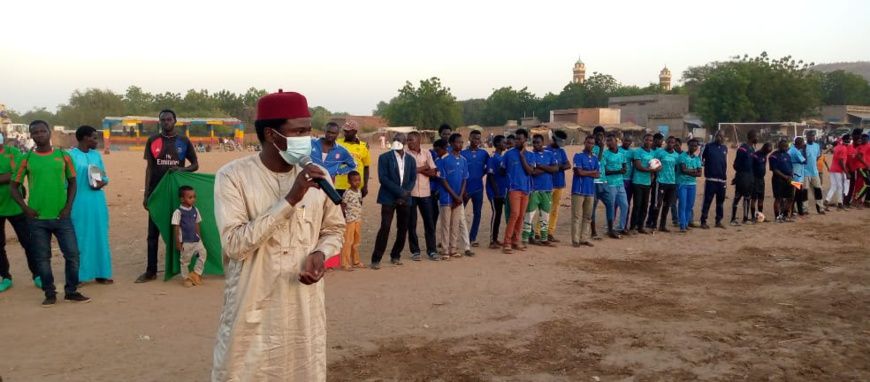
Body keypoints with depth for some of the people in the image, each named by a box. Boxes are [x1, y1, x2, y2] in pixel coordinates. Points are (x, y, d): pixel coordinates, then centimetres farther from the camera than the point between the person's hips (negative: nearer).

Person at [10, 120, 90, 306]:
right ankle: (50, 294, 17)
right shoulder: (27, 159, 2)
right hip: (37, 218, 0)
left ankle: (71, 291, 14)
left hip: (61, 216, 0)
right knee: (42, 257, 5)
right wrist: (25, 208, -5)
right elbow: (14, 186, 7)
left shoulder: (63, 156, 3)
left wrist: (68, 207, -1)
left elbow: (72, 182, 10)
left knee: (72, 253, -1)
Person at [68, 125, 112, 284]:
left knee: (100, 236, 8)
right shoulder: (71, 155, -5)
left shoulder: (96, 155, 11)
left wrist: (101, 183, -7)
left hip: (97, 201, 5)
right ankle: (79, 275, 9)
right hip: (79, 202, -5)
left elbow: (105, 176, 16)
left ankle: (101, 274, 16)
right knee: (80, 237, 0)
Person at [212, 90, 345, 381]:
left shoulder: (318, 177, 2)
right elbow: (234, 244, -21)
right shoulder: (233, 176, -11)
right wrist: (290, 199, -24)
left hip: (305, 311, 4)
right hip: (253, 313, -3)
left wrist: (320, 253, -8)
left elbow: (334, 229, 14)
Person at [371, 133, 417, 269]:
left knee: (403, 228, 6)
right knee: (385, 227, -11)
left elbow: (413, 179, 9)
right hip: (389, 198, -4)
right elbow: (383, 178, -9)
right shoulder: (384, 157, -1)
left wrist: (406, 193, -8)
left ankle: (395, 256, 22)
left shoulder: (410, 159, 12)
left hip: (405, 199, 4)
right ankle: (376, 259, -7)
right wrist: (400, 191, -15)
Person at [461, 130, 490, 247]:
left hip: (478, 188, 3)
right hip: (465, 188, -3)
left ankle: (472, 238, 15)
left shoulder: (484, 153, 3)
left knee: (477, 213, 6)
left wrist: (481, 174, 2)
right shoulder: (463, 153, -5)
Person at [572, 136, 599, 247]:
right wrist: (592, 172, -1)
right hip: (579, 190, -6)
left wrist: (585, 173, -8)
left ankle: (584, 238, 13)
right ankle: (575, 239, -4)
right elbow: (579, 172, -13)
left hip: (590, 190, 6)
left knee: (588, 216, 7)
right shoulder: (578, 156, -4)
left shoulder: (595, 157, 13)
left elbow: (597, 174, 6)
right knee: (577, 216, -5)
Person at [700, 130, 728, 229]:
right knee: (707, 201, -4)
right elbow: (701, 159, 0)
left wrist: (724, 176, 18)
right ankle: (703, 221, 1)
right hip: (710, 179, -5)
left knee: (720, 201, 8)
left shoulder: (725, 148, 13)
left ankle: (718, 221, 17)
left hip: (722, 179, 5)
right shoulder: (708, 146, -3)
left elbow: (724, 162, 20)